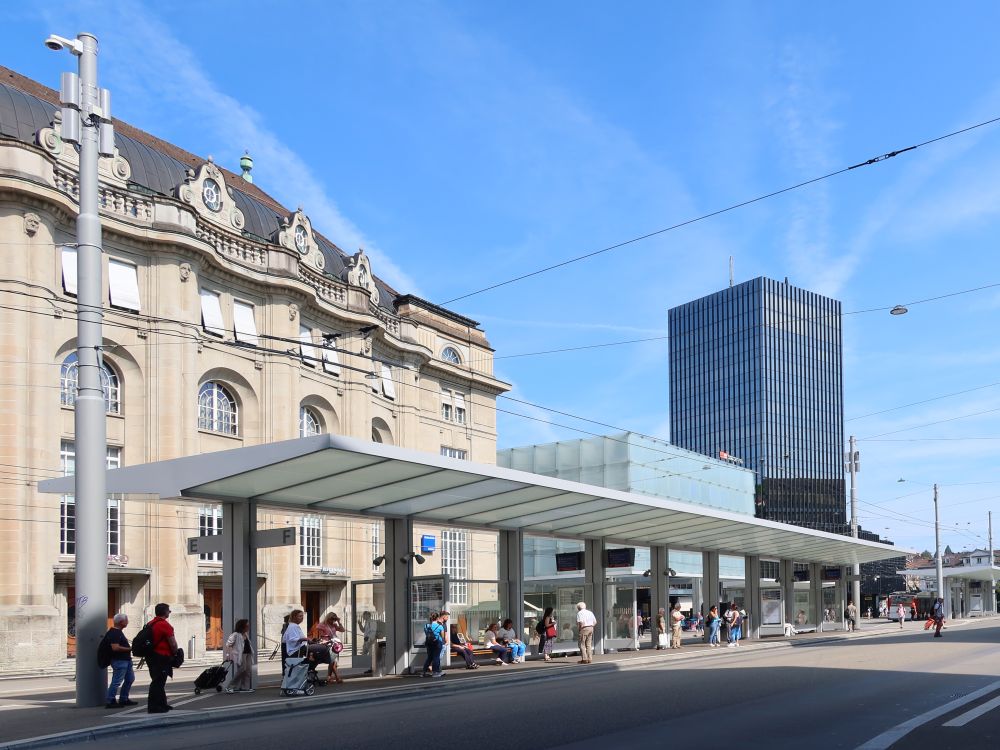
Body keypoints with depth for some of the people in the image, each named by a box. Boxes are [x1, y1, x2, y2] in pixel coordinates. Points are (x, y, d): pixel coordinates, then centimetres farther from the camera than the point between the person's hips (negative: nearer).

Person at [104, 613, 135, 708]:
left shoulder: (118, 632, 16)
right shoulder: (113, 633, -17)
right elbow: (115, 648, -26)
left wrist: (129, 646, 14)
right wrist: (129, 648, -20)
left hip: (126, 660, 11)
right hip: (119, 661, -11)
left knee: (130, 679, 16)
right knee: (116, 681, -8)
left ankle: (123, 699, 24)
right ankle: (110, 701, -2)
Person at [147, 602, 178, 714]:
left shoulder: (150, 624, 12)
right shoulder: (165, 625, -15)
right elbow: (173, 643, -16)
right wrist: (175, 653, 3)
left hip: (152, 656, 9)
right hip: (162, 657, -9)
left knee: (159, 682, 17)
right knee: (158, 682, -7)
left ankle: (162, 704, 25)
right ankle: (153, 707, -7)